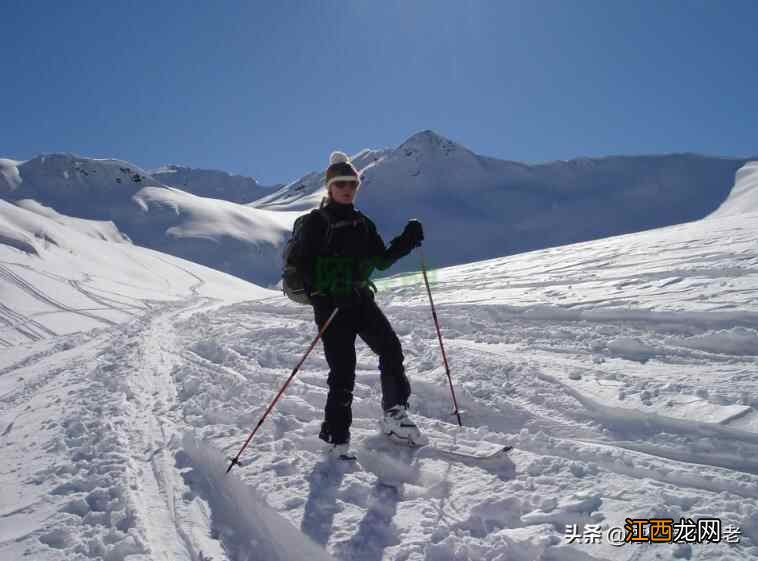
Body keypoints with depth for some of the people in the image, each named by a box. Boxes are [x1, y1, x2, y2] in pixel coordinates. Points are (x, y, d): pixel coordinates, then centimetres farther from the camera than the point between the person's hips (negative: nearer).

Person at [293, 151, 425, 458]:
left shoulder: (363, 223, 16)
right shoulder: (316, 222, -2)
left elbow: (381, 260, 15)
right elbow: (305, 265, -9)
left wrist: (407, 240, 2)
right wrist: (319, 299, -23)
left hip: (360, 298, 6)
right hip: (331, 304, -6)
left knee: (391, 349, -5)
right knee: (343, 372, -6)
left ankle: (396, 415, 11)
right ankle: (337, 439, 9)